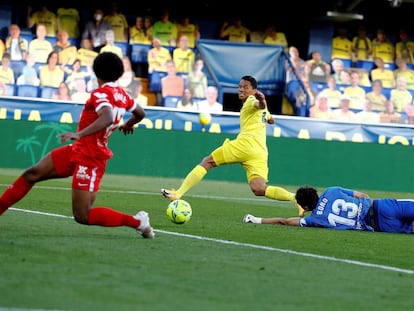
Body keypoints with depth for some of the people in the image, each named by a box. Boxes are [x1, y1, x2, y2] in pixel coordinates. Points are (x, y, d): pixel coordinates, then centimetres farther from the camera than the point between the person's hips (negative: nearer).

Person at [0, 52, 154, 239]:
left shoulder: (100, 94, -17)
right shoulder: (122, 95, 8)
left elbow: (107, 118, -36)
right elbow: (140, 113, 25)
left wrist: (80, 134, -43)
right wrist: (128, 125, 46)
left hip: (89, 159, -9)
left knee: (82, 216, -11)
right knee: (32, 174, 5)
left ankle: (137, 221, -2)